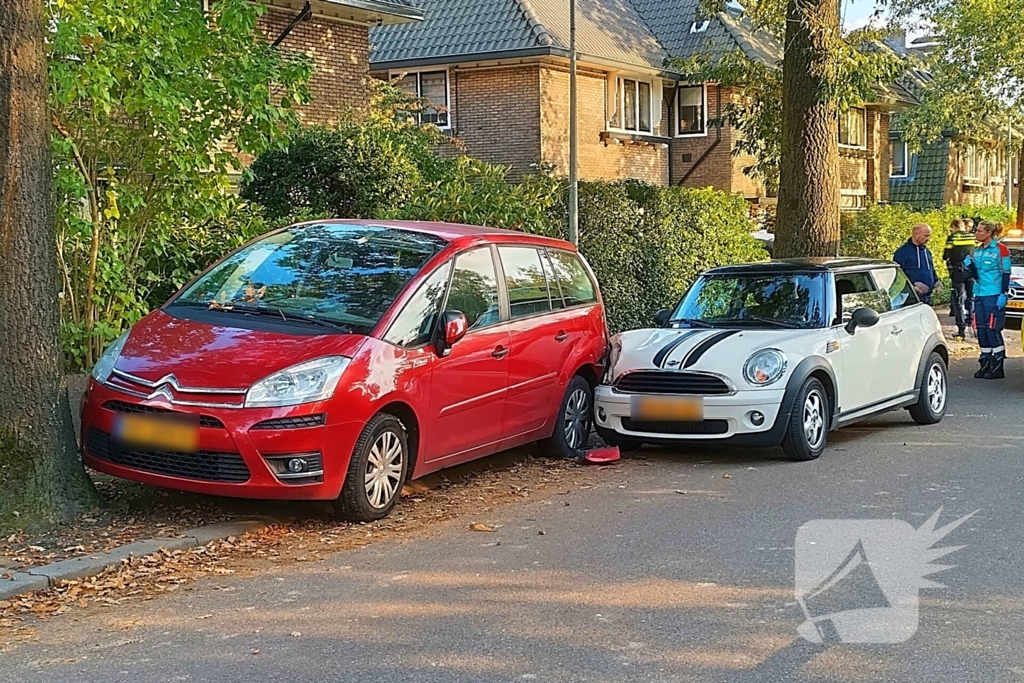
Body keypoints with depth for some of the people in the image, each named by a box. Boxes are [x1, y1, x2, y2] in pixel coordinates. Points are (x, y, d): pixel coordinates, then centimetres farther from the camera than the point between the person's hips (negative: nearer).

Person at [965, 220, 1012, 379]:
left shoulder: (1000, 249, -6)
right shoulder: (977, 251, 14)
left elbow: (1006, 273, -7)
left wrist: (1003, 294, -14)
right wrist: (970, 265, 0)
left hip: (994, 296, -7)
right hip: (979, 295, 7)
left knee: (993, 330, -8)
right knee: (982, 331, 6)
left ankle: (997, 367, -4)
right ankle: (985, 365, 13)